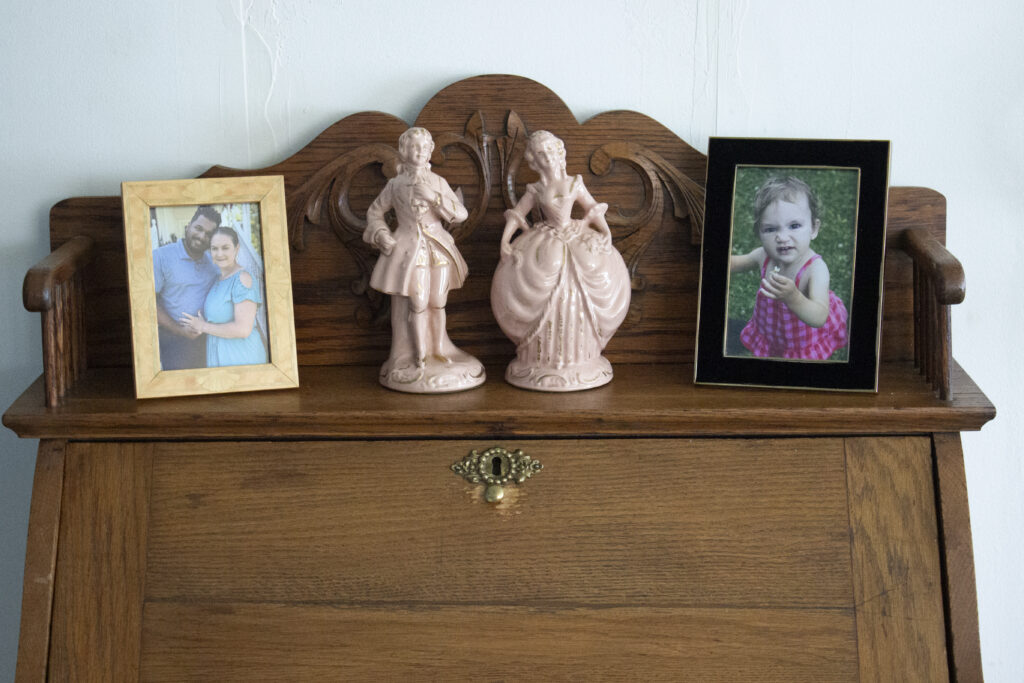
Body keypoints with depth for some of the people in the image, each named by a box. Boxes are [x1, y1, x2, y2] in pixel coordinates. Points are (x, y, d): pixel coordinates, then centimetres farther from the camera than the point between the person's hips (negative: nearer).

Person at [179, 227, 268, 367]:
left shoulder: (243, 279, -16)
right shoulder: (220, 279, 12)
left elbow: (243, 329, -23)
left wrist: (203, 327, -10)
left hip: (241, 359, -9)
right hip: (220, 357, 9)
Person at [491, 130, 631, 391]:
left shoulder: (575, 183, 4)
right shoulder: (535, 190, 3)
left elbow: (594, 211, 8)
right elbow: (515, 215, 5)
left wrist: (606, 232, -5)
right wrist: (505, 241, -8)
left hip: (576, 243, 1)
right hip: (545, 250, -1)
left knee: (577, 301, -2)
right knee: (544, 304, -6)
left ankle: (577, 358, 11)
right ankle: (543, 360, 5)